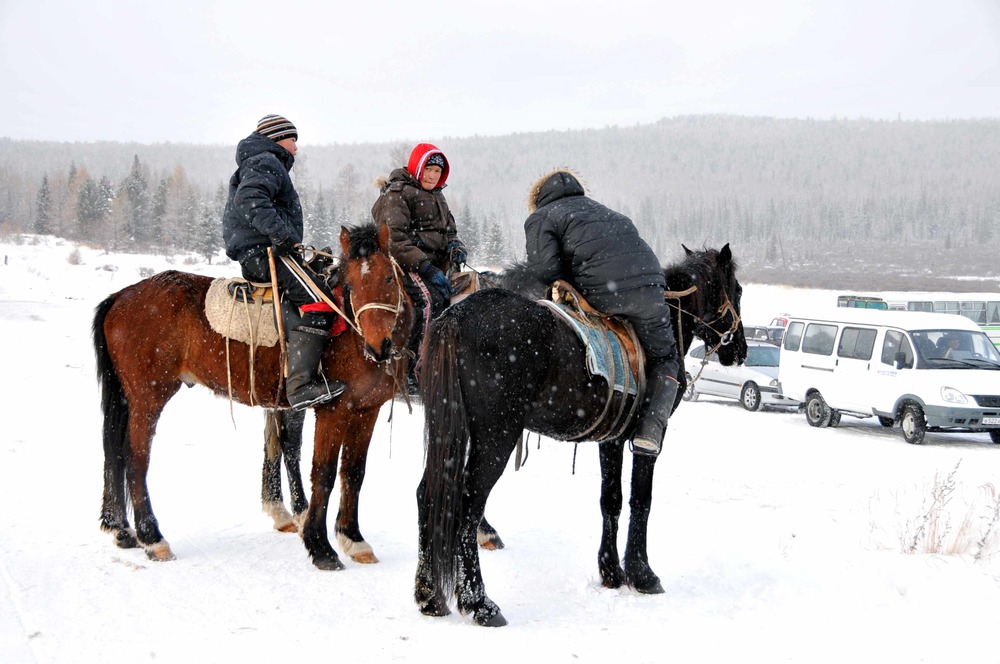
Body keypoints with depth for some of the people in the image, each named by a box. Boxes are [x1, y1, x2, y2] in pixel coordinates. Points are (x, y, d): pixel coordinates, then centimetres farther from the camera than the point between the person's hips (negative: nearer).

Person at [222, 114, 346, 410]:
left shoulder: (269, 165, 31)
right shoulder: (265, 163, -4)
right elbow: (250, 200, -22)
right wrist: (281, 233, -26)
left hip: (257, 254, 11)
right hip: (261, 252, -11)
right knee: (317, 297, -25)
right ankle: (300, 384, -35)